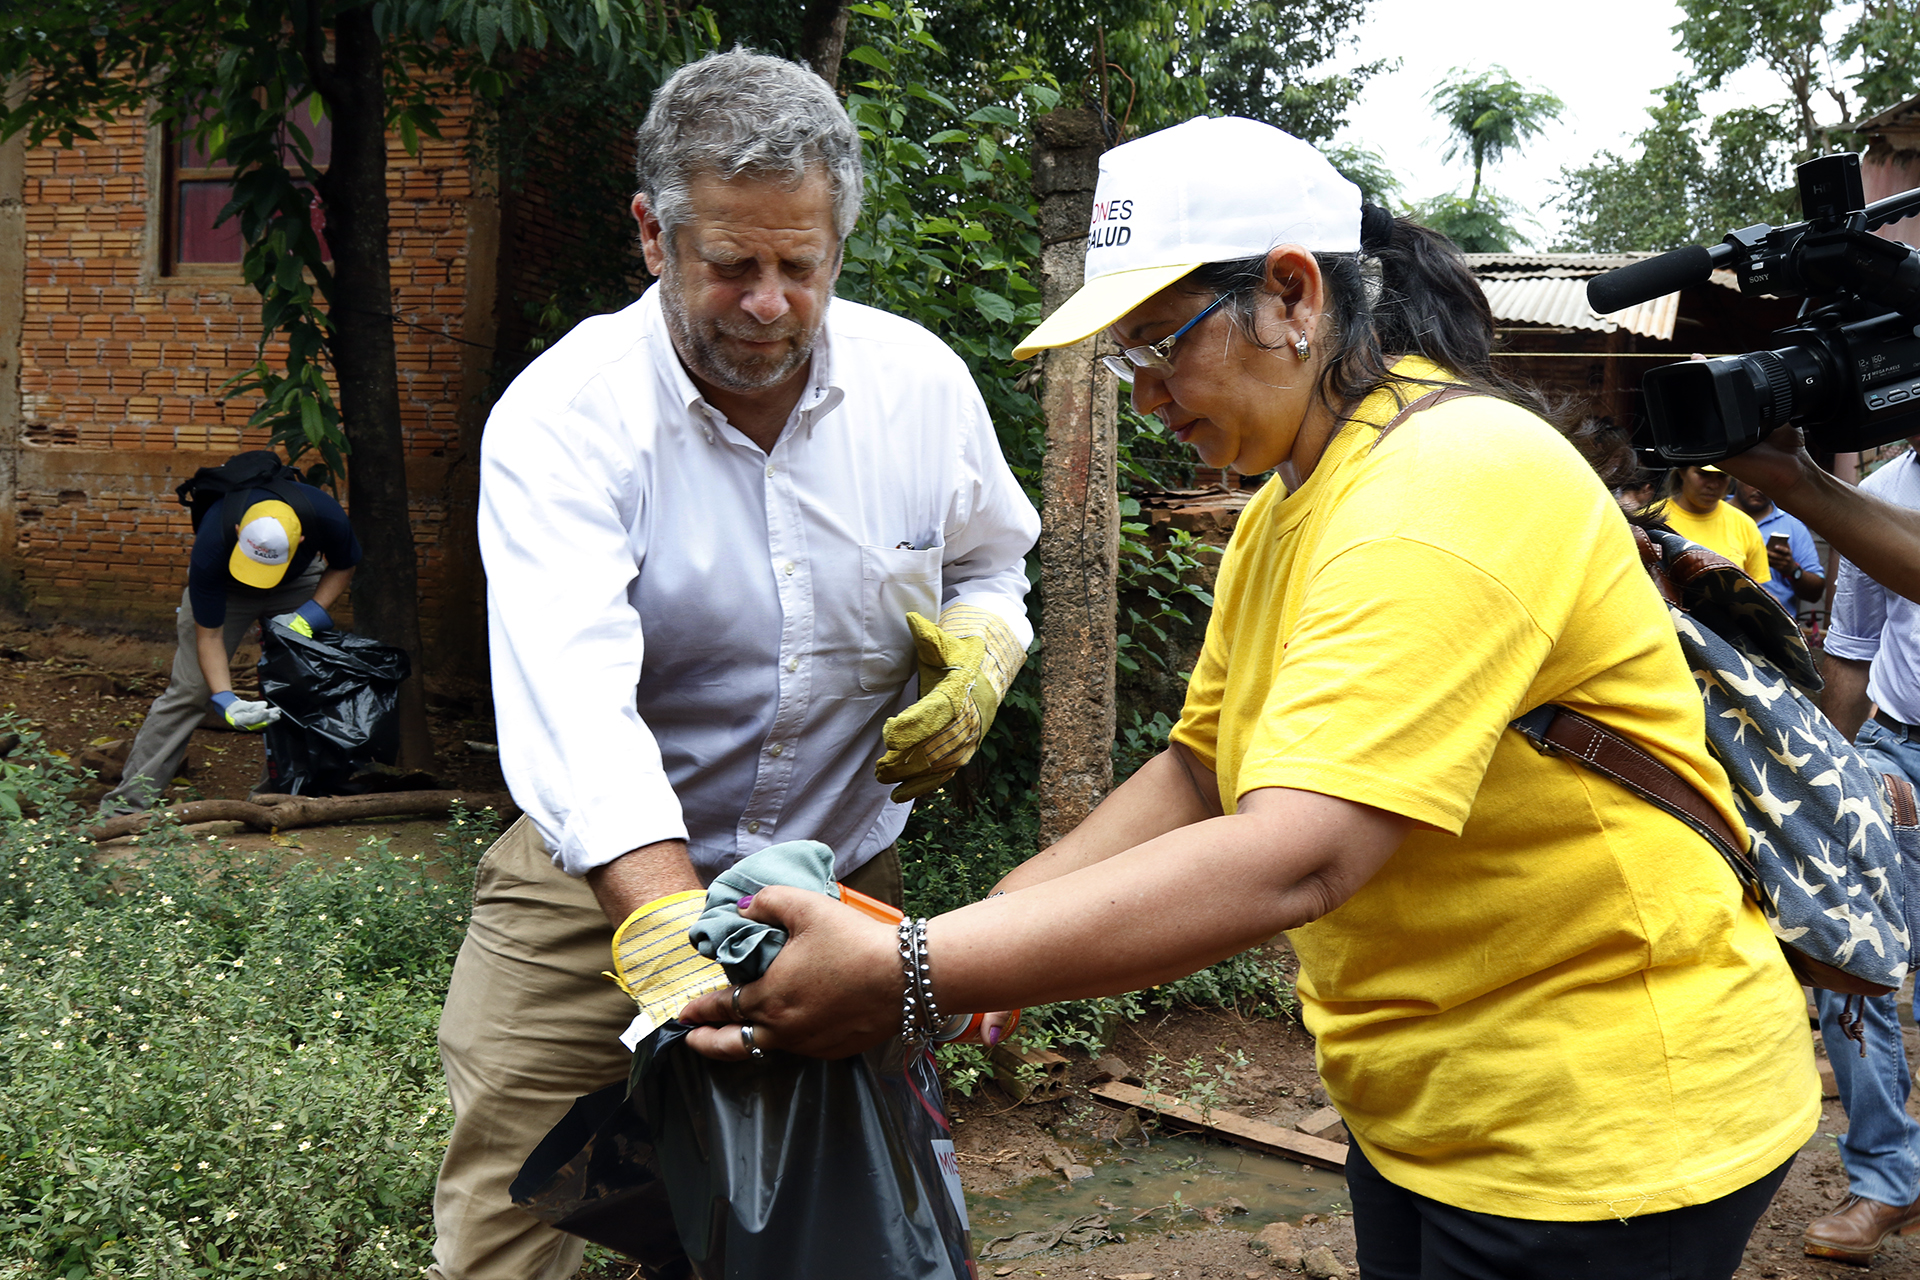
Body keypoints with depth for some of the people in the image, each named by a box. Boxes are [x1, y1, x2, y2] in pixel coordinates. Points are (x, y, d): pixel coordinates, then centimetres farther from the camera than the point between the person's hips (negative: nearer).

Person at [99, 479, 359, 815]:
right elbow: (209, 635, -27)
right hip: (222, 585, -2)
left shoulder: (326, 516, -37)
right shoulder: (211, 548, -40)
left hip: (298, 580, 2)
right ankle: (129, 798, -4)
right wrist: (225, 701, -37)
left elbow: (343, 567, -12)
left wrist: (307, 617, -25)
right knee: (189, 688, -10)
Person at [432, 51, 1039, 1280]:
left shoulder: (923, 382, -6)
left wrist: (981, 651, -11)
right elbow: (574, 698, -33)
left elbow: (990, 567, 14)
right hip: (604, 879, -3)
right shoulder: (560, 417, -18)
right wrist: (669, 935, -47)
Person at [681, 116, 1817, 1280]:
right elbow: (1197, 770, 10)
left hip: (1602, 1131, -8)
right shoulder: (1288, 506, 7)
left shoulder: (1448, 487, -25)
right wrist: (993, 925, -4)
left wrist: (908, 978, -35)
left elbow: (1291, 859, -35)